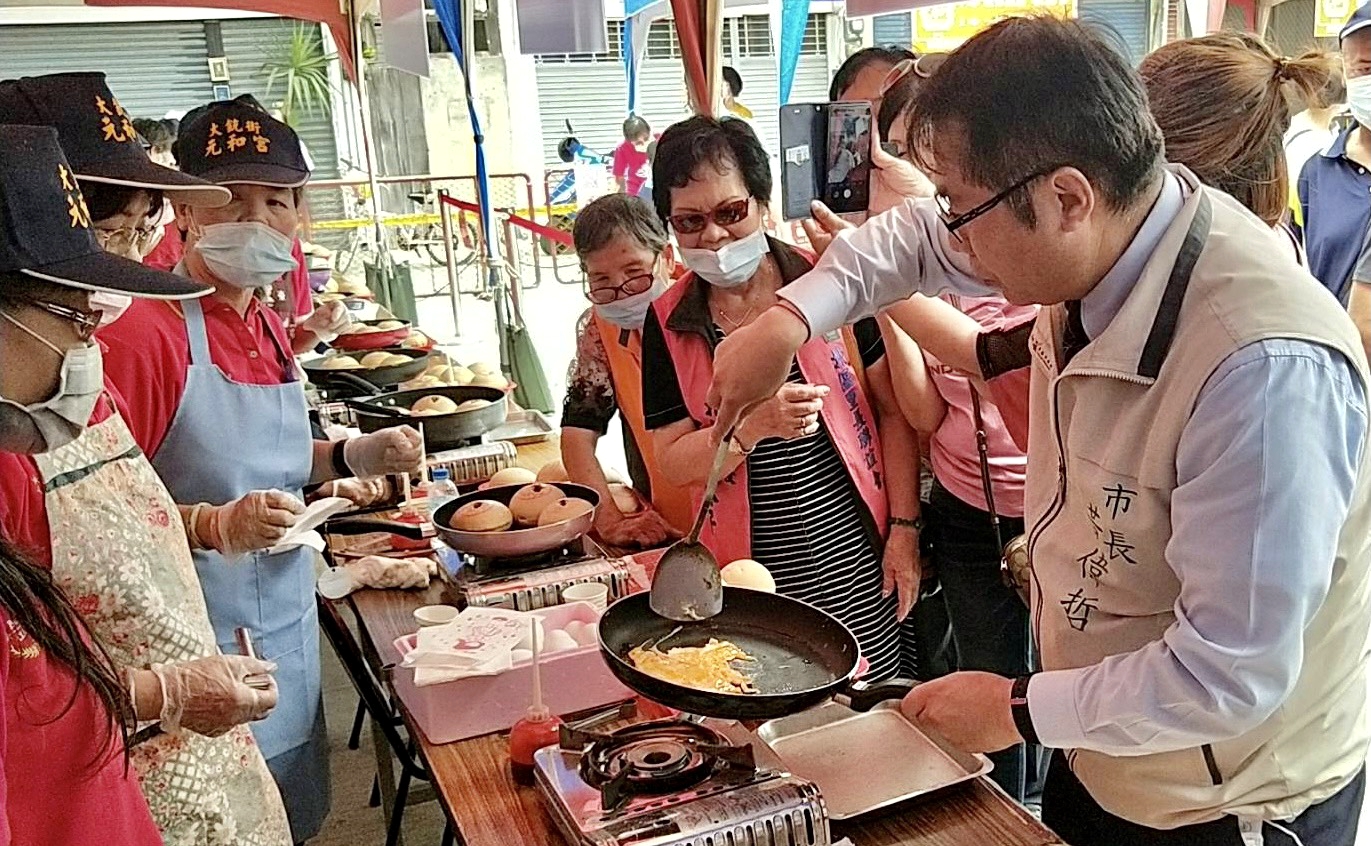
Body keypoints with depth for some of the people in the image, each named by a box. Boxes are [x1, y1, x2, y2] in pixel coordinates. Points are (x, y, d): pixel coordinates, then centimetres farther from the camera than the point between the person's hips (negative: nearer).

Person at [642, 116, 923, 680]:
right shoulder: (668, 324, 1)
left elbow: (893, 410, 0)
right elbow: (673, 464, -3)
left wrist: (904, 526, -4)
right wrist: (757, 424, -19)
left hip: (854, 558, -1)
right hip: (747, 571, 1)